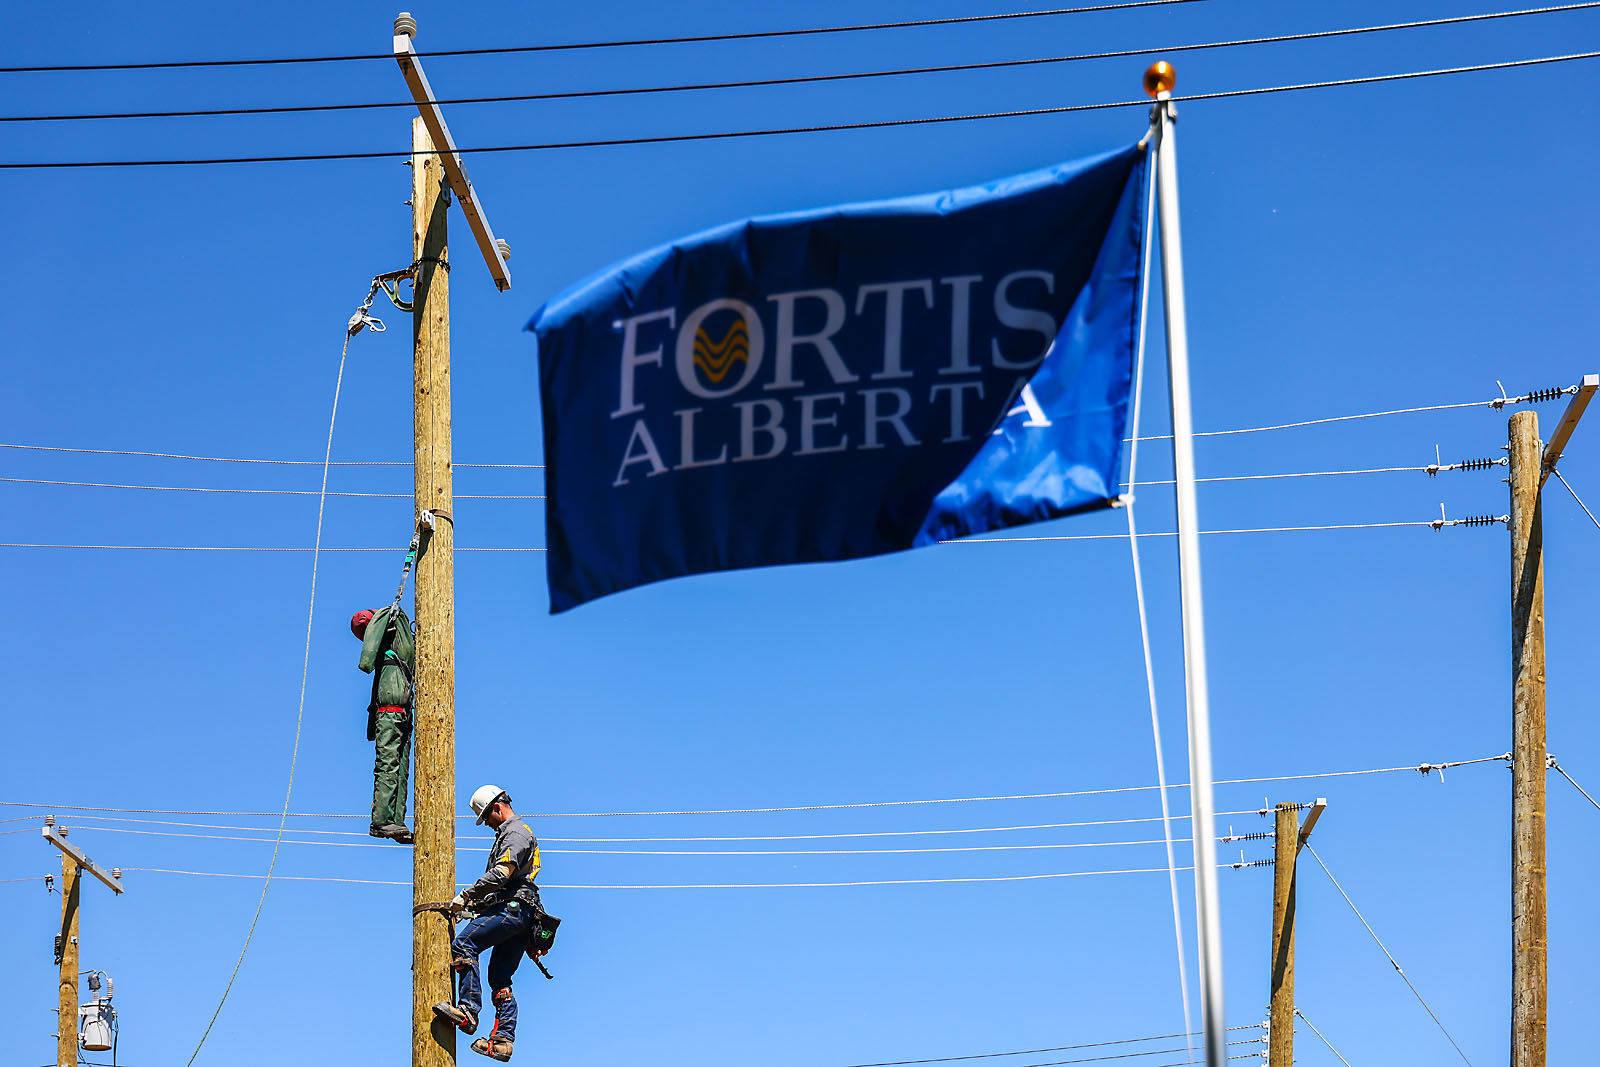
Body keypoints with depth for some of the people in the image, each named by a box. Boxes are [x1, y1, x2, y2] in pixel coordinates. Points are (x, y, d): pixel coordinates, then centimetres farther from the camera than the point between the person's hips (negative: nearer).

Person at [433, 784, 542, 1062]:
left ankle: (468, 1012, -26)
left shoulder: (515, 832, -5)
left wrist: (466, 895, -16)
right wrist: (476, 904, 22)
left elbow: (501, 873, -19)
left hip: (512, 908, -11)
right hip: (521, 914, 11)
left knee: (463, 944, -19)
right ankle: (503, 1041, 2)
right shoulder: (512, 833, 29)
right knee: (500, 977, 7)